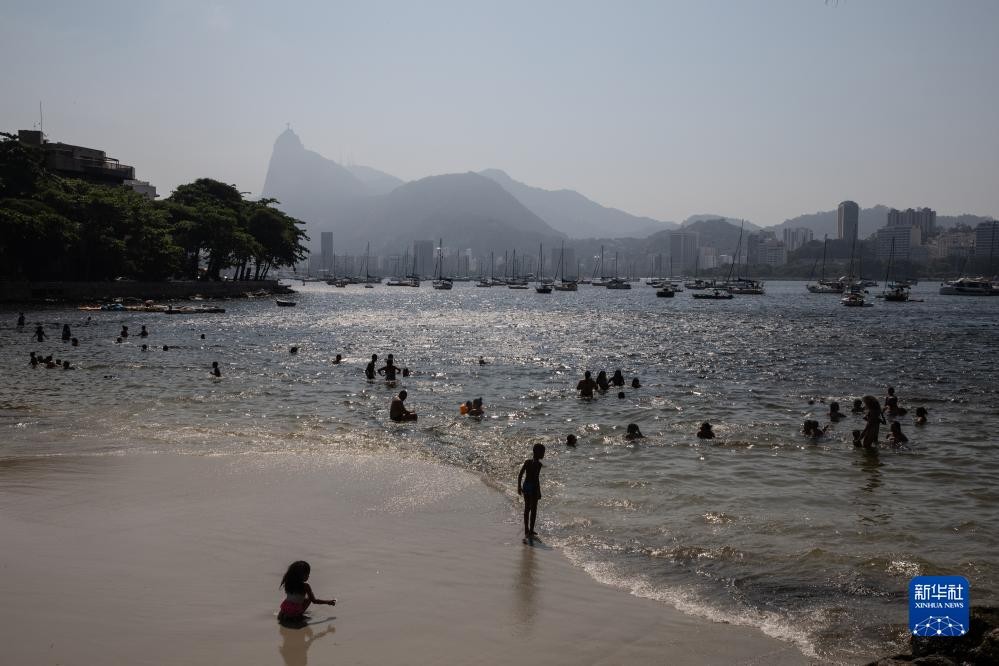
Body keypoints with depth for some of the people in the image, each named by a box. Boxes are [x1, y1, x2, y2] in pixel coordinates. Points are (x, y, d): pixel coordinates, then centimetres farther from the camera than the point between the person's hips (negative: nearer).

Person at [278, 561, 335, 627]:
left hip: (284, 609, 4)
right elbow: (314, 600, -6)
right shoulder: (305, 586, -11)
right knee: (309, 599, 13)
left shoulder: (288, 584, 1)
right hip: (296, 611, -3)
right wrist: (328, 602, 5)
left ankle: (281, 614, 12)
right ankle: (298, 616, 4)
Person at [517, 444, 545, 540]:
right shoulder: (538, 464, -16)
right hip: (533, 487, -7)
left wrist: (519, 487, 14)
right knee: (533, 510, 3)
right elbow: (537, 479, -23)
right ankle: (530, 532, 5)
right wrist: (539, 492, -17)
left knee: (527, 508, 18)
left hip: (525, 486, 7)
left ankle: (527, 530, 28)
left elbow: (520, 475, 6)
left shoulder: (527, 462, 5)